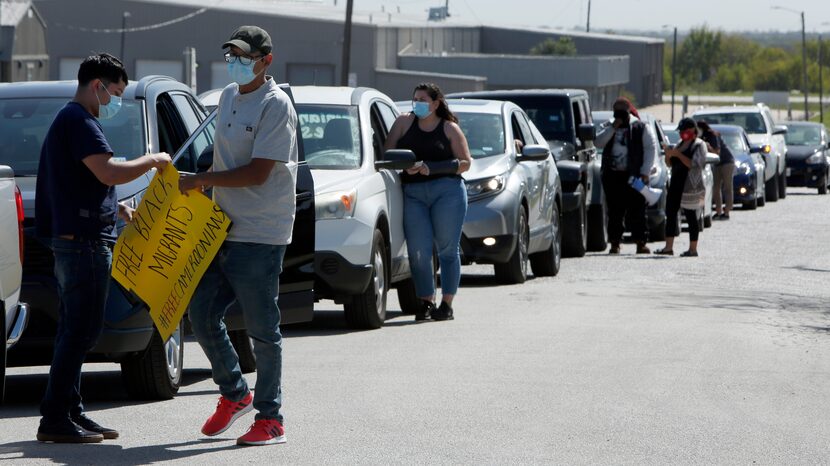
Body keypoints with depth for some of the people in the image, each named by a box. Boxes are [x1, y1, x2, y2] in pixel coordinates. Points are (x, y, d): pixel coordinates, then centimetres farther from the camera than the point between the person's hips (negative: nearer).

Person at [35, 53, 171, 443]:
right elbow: (109, 172, -24)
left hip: (72, 239, 11)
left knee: (75, 330, 12)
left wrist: (118, 207, 18)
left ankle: (70, 413, 16)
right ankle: (55, 420, -9)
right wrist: (152, 160, -10)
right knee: (81, 330, -9)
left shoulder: (67, 120, 21)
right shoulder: (79, 121, -13)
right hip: (83, 240, -11)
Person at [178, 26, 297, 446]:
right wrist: (203, 185, 14)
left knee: (262, 329, -3)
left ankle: (270, 418, 5)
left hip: (260, 236, -8)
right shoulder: (228, 97, 14)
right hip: (222, 228, 8)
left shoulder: (275, 105, -12)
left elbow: (257, 174, -18)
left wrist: (201, 180, -13)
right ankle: (234, 394, 26)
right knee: (202, 316, 8)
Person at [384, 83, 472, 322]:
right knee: (418, 253, -4)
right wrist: (406, 165, -10)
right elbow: (387, 153, 11)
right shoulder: (405, 122, 13)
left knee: (447, 249, -1)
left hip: (447, 191, -2)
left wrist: (432, 168, -10)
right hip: (413, 193, 2)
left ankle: (447, 304, 5)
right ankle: (426, 302, 4)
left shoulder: (449, 128, 7)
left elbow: (466, 162, 3)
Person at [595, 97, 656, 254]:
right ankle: (615, 243, 7)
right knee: (615, 211, 3)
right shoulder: (609, 127, 15)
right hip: (612, 175, 3)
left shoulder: (640, 128, 5)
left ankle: (641, 243, -3)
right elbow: (598, 142, -1)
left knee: (637, 210, -5)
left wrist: (645, 172, -7)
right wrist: (613, 128, -9)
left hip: (633, 175, -3)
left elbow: (651, 149, 1)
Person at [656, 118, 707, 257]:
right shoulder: (681, 144, 17)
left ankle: (693, 249, 0)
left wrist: (678, 154, -19)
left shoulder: (699, 145, -6)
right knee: (670, 214, 2)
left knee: (691, 216, -4)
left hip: (690, 186, -8)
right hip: (676, 183, 8)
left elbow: (694, 164, -18)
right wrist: (668, 154, 0)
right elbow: (670, 164, 21)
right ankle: (668, 247, 3)